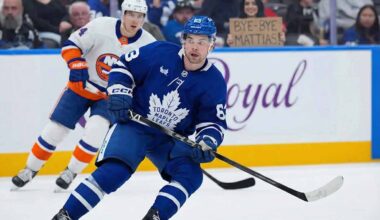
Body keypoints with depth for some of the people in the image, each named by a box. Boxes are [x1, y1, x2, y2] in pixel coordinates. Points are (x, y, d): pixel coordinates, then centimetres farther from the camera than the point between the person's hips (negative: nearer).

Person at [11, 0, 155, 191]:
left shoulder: (148, 44, -15)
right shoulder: (101, 27, -20)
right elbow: (72, 45, -12)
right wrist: (77, 65, -27)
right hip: (81, 87, 0)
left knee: (95, 130, -25)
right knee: (54, 129, 0)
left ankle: (71, 172, -6)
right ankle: (30, 169, 20)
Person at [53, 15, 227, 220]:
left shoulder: (214, 82, -8)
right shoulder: (160, 52, -13)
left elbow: (214, 123, -4)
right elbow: (123, 66, -1)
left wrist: (206, 144, -24)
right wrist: (119, 93, -16)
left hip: (170, 140, 4)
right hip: (133, 126, -4)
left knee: (190, 175, -18)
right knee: (113, 171, -23)